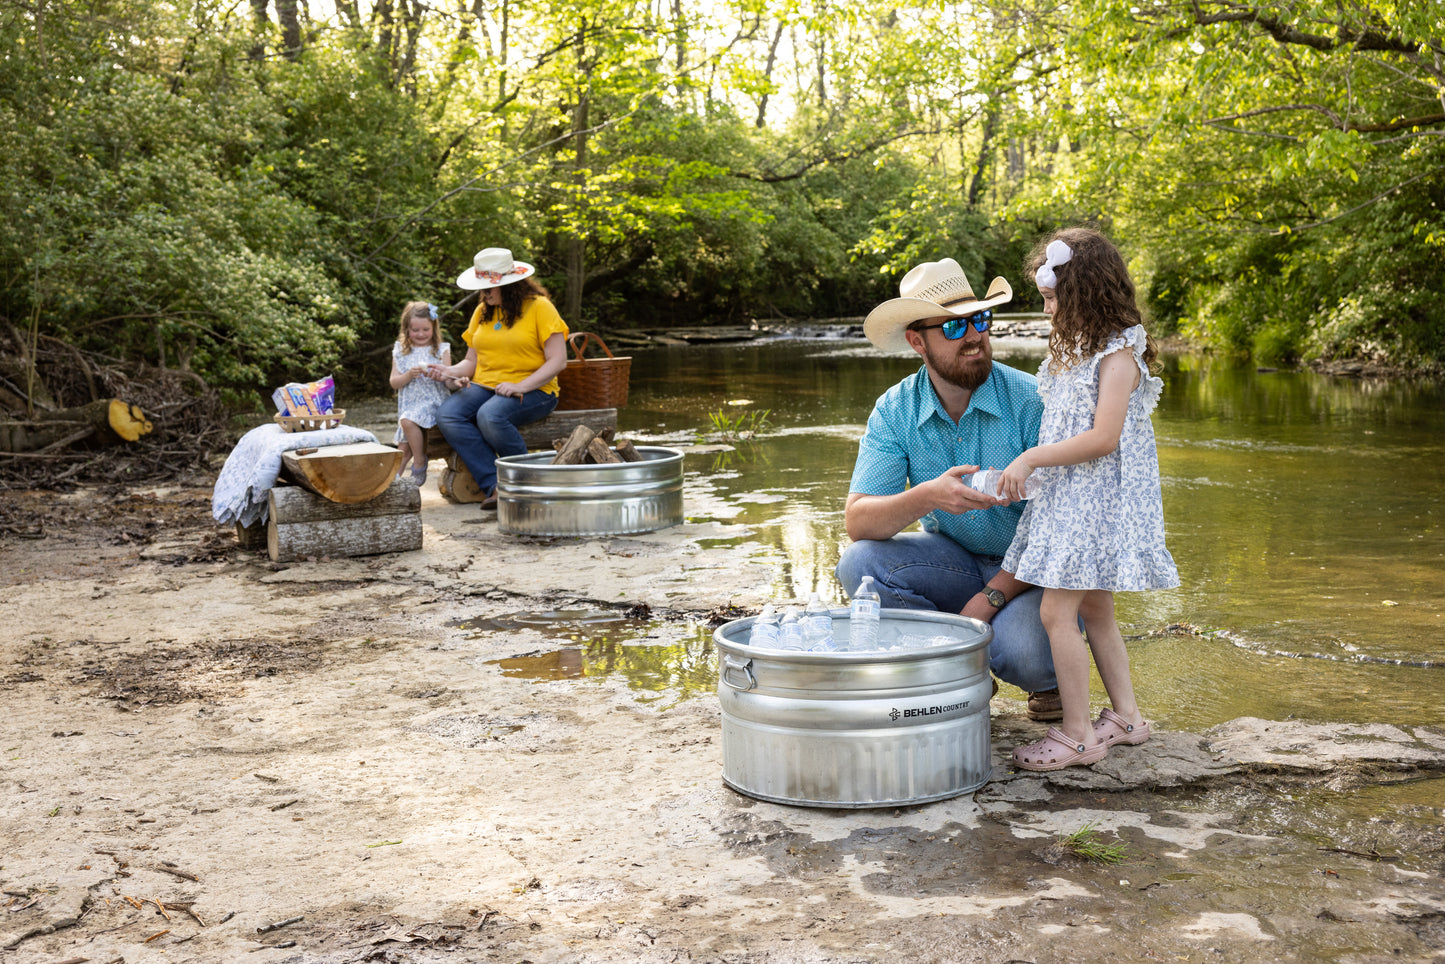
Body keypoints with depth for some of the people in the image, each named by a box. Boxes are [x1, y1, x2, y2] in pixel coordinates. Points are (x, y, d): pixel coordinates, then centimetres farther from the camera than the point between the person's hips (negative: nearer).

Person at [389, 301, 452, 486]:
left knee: (407, 420, -30)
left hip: (433, 401, -4)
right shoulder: (401, 351, 11)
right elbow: (394, 382, 5)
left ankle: (419, 465, -16)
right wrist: (408, 375, -14)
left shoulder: (441, 350, 4)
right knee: (404, 449, -2)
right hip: (409, 404, 4)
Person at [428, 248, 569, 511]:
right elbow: (472, 361, 17)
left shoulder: (539, 307, -4)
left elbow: (558, 361, -9)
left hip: (533, 390, -6)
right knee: (448, 415, -24)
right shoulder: (482, 311, 16)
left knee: (490, 416, -36)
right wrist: (451, 371, -6)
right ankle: (495, 486, -31)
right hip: (484, 387, 6)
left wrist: (520, 386, -21)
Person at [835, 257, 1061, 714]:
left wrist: (992, 596, -25)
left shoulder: (1029, 399, -18)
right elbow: (858, 521, -19)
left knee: (1016, 650, -33)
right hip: (955, 560, 3)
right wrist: (926, 496, -39)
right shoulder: (895, 411, -9)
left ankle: (1050, 676, 8)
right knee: (860, 563, -23)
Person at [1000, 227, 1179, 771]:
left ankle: (1077, 735, -5)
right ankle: (1125, 716, 25)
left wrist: (1033, 458, -18)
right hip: (1068, 496, 10)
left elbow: (1103, 437, -22)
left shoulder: (1119, 354, -14)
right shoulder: (1075, 348, 15)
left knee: (1057, 610, -12)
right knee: (1094, 609, 15)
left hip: (1099, 497, -10)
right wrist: (1034, 463, 10)